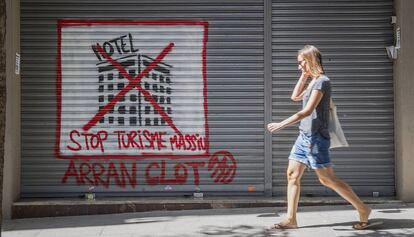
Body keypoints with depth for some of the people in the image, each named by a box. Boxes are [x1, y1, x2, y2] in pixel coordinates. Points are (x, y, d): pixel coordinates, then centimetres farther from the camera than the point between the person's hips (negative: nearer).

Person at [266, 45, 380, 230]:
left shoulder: (322, 81, -14)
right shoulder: (313, 81, 15)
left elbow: (307, 111, -21)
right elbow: (295, 97, 26)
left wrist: (281, 125, -23)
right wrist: (303, 76, 14)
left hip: (316, 137, -9)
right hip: (304, 136, 9)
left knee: (327, 178, -5)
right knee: (292, 174, 4)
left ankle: (363, 209, 6)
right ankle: (290, 219, 7)